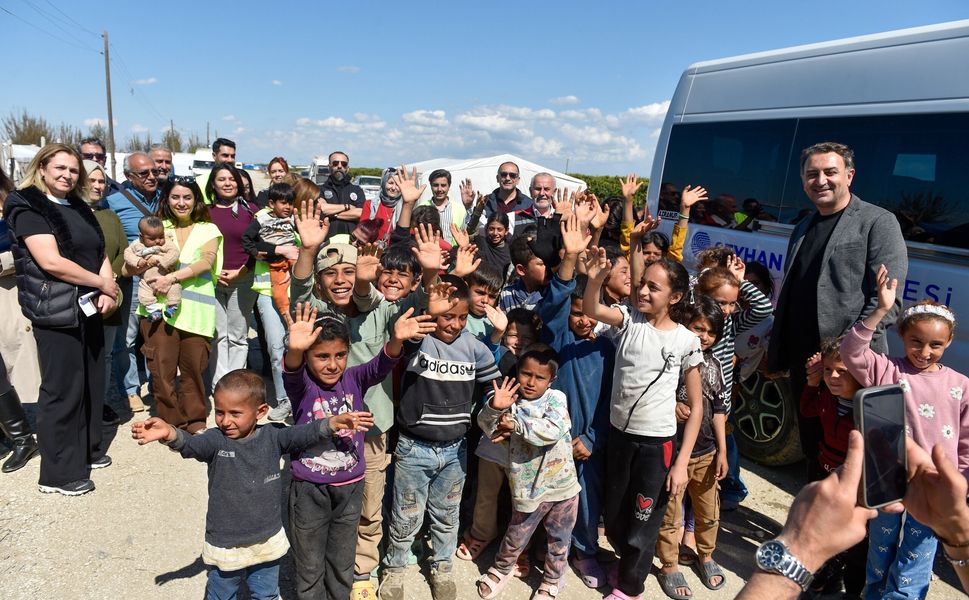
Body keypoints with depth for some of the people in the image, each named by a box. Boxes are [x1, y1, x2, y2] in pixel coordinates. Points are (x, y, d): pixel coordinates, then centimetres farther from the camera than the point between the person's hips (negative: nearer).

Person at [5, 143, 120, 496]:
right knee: (62, 390, -2)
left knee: (91, 383, 14)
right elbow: (51, 262, -19)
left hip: (88, 309, 7)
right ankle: (59, 472, 9)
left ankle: (87, 450, 31)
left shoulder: (80, 209, 14)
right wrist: (102, 284, -12)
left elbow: (100, 253, 12)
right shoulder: (28, 207, -8)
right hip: (56, 313, -7)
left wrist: (106, 293, -5)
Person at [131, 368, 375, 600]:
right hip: (225, 546, -1)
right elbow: (190, 444, -33)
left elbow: (306, 434, -20)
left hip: (268, 541, 2)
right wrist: (169, 433, -55)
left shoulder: (272, 437, -11)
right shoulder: (216, 441, -15)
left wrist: (334, 423, -39)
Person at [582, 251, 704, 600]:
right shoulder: (628, 318, -5)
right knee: (613, 518, 20)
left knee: (643, 524, 11)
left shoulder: (686, 341, -10)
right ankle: (630, 563, 50)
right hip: (618, 434, 3)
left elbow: (696, 406, -6)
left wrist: (682, 463, -10)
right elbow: (592, 310, -26)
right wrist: (595, 280, -46)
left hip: (657, 444, -3)